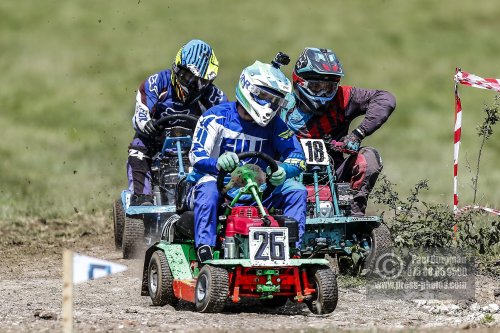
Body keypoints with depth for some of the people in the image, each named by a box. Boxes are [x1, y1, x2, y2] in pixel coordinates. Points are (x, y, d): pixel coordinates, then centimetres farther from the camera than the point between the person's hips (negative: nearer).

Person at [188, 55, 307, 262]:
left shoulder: (274, 125, 6)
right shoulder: (216, 117, -6)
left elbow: (297, 156, -1)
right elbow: (196, 156, -14)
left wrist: (283, 171, -26)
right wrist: (217, 164, -38)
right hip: (220, 181, -4)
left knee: (296, 190, -14)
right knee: (208, 190, -38)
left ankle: (292, 248, -19)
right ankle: (204, 249, -42)